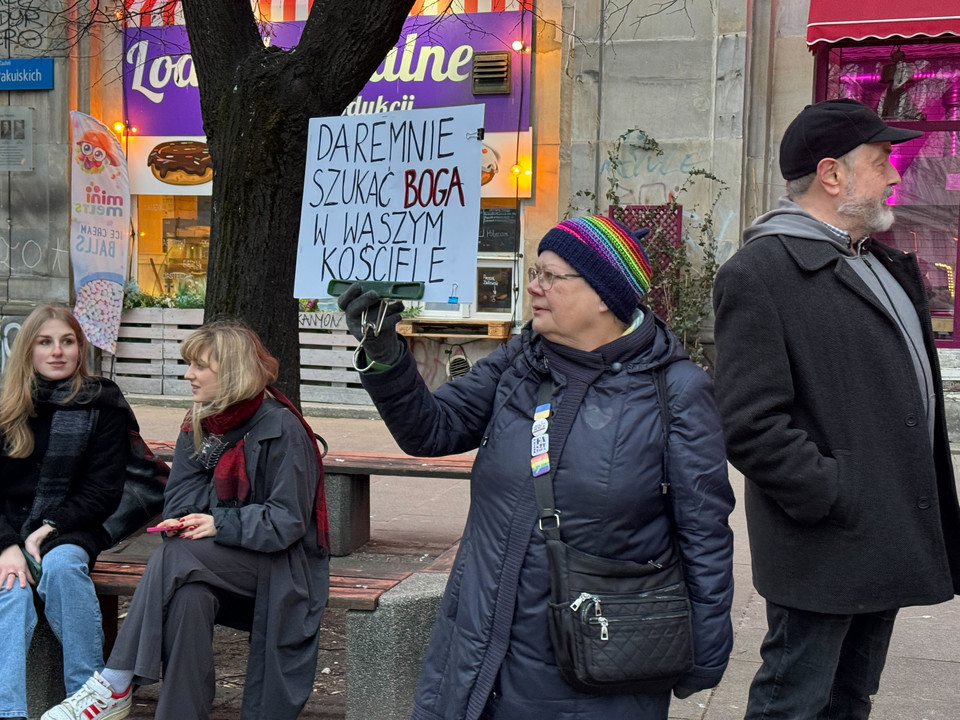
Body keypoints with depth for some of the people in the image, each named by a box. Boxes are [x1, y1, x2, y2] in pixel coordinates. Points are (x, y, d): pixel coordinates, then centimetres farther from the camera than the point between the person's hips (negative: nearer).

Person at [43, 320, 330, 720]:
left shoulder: (282, 430, -10)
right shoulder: (197, 427, 11)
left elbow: (287, 522, -14)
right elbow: (178, 503, 7)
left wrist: (220, 523, -22)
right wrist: (189, 522, -16)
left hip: (279, 565, -5)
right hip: (220, 559, 5)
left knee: (176, 556, -30)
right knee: (189, 594, -32)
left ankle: (115, 686, -25)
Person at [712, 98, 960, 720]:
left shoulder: (885, 264, 16)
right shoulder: (759, 272, -16)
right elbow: (751, 424, -22)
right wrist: (837, 500, -20)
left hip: (887, 544, 9)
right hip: (826, 551, -9)